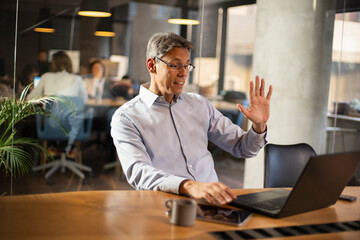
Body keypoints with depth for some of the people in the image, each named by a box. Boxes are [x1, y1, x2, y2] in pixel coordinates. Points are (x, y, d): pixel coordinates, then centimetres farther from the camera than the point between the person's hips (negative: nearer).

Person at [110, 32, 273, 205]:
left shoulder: (199, 104, 16)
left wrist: (259, 126, -2)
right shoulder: (126, 118, -2)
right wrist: (189, 186, -35)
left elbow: (241, 148, 21)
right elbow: (137, 172, -19)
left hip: (212, 199, 4)